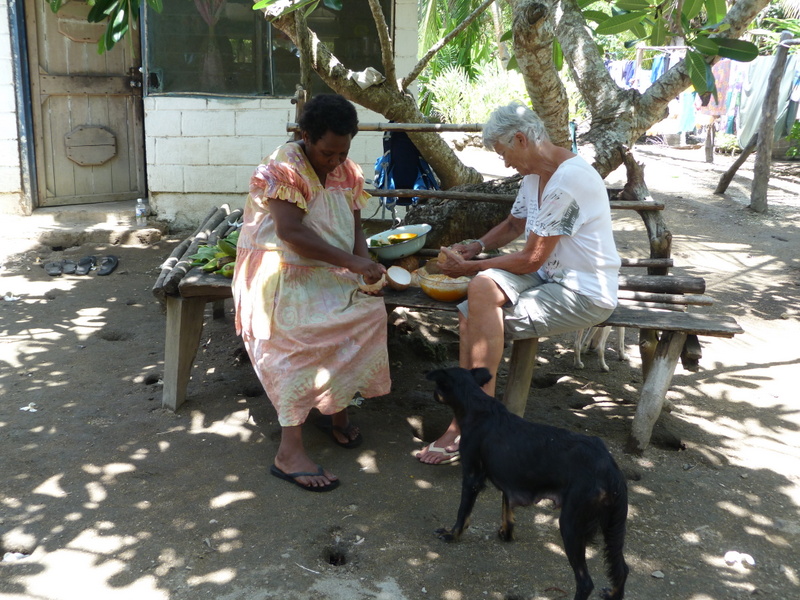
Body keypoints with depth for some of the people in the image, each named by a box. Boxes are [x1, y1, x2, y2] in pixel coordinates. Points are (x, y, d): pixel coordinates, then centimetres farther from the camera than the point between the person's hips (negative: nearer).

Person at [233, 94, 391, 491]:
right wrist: (350, 261, -28)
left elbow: (355, 228, 10)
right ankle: (290, 450, -31)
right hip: (282, 271, -6)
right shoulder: (283, 168, -13)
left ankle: (336, 408, -3)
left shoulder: (348, 173, 9)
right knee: (298, 331, -32)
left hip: (329, 274, 6)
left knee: (370, 311, -22)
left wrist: (366, 263, -13)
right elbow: (290, 232, -24)